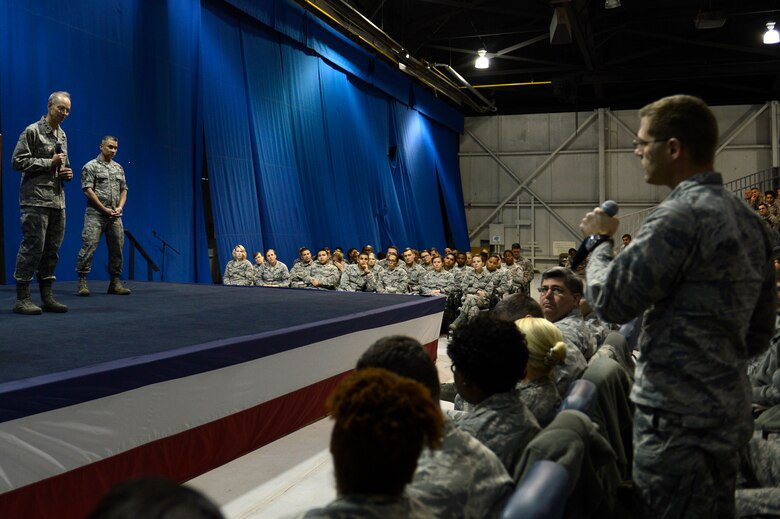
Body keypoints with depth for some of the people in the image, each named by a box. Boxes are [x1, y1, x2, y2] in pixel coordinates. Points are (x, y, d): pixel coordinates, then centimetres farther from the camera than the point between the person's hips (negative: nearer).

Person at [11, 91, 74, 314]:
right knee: (32, 247, -9)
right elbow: (17, 161, -9)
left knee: (52, 250, 8)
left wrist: (67, 172, 8)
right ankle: (22, 298, -4)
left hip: (58, 201, 7)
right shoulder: (33, 131, -4)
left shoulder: (62, 135, 19)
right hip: (36, 200, -7)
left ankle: (47, 296, 14)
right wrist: (50, 162, -12)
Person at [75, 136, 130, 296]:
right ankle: (82, 282, -7)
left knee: (117, 248, 5)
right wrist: (104, 209, -11)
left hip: (115, 216, 6)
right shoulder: (91, 166, -1)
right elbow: (88, 190, -8)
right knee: (89, 246, -11)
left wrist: (120, 207, 0)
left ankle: (115, 283, 12)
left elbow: (123, 190, 17)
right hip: (96, 214, -6)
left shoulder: (119, 168, 17)